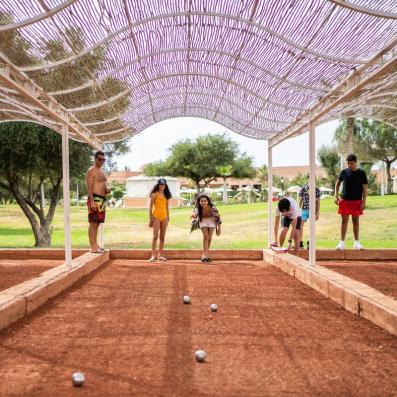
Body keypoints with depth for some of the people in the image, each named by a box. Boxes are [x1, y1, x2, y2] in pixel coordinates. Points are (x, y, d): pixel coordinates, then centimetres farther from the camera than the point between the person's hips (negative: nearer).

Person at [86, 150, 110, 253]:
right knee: (93, 223, -7)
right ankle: (92, 247, -5)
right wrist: (92, 201, -22)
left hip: (102, 199, 9)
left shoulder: (101, 171, 20)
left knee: (97, 223, 11)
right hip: (95, 199, -9)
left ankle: (95, 245, 17)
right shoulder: (91, 171, -7)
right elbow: (89, 187, -14)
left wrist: (107, 189, 5)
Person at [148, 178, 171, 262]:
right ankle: (153, 255, -8)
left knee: (162, 237, 7)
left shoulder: (166, 195, 12)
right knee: (155, 236, -10)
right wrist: (151, 218, -7)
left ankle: (160, 255, 13)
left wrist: (168, 217, 12)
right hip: (156, 217, -5)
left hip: (164, 217, 5)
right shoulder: (154, 194, -2)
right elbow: (151, 207, -2)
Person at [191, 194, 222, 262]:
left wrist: (219, 229, -16)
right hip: (203, 221, 0)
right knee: (205, 236, -15)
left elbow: (218, 217, -20)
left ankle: (206, 254, 18)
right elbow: (195, 213, -52)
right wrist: (194, 215, -77)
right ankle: (205, 255, -12)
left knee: (209, 237, 1)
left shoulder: (212, 207, -32)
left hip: (211, 220, 0)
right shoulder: (198, 208, -31)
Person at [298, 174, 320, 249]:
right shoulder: (303, 189, 0)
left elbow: (318, 202, 6)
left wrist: (317, 213, 3)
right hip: (304, 209, -1)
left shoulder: (316, 190, 2)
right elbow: (300, 201, 6)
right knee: (301, 225, -4)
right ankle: (300, 243, 4)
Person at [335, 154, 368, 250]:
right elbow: (338, 183, 14)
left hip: (357, 201, -1)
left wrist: (364, 202, -8)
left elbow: (365, 188, -2)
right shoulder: (344, 172, 2)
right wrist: (336, 196, 5)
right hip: (345, 200, 1)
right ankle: (342, 242, 4)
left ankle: (356, 242, 16)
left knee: (356, 221, 7)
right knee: (344, 221, 1)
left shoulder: (361, 173, -2)